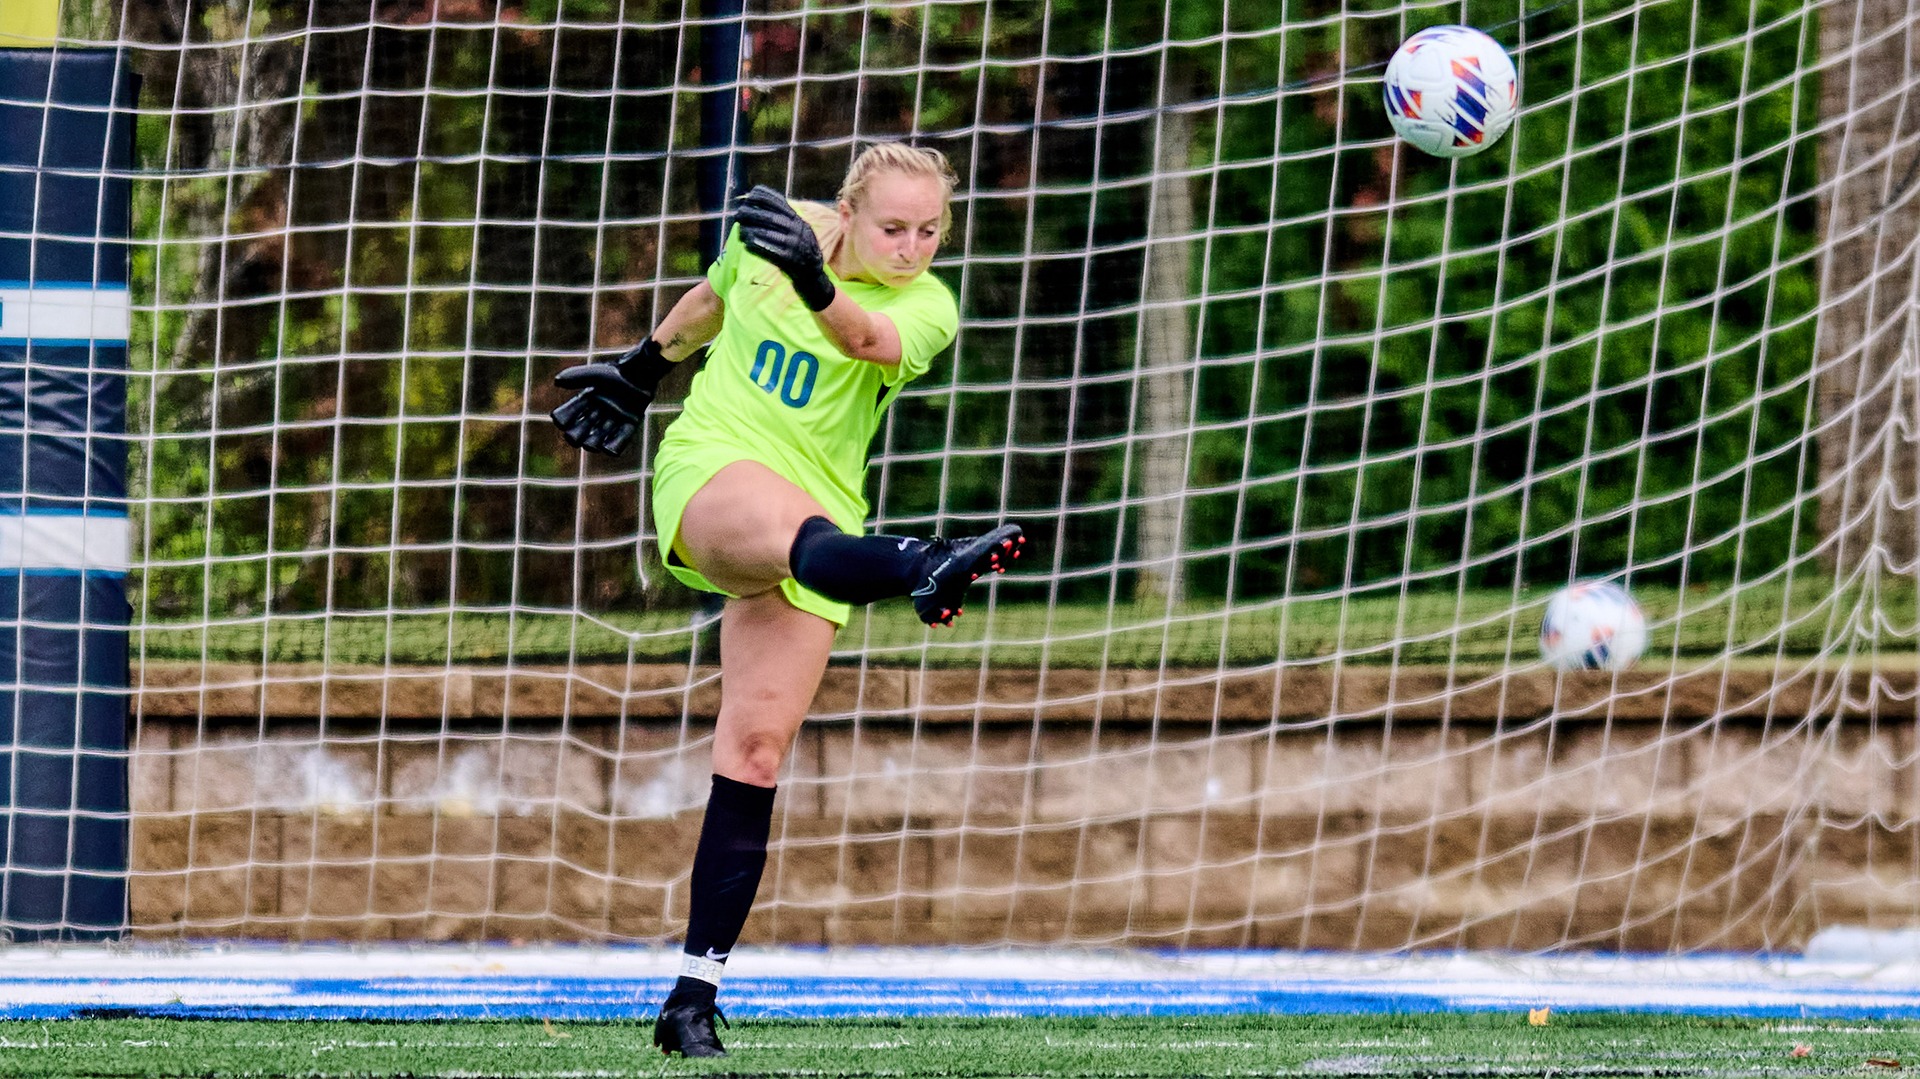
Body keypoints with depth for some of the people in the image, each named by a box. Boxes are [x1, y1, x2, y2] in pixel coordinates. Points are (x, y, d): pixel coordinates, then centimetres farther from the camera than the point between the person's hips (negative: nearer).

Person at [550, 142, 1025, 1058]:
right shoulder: (767, 231, 2)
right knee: (797, 528, -38)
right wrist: (642, 368, 37)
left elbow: (870, 340, -28)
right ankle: (924, 569, -74)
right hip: (710, 468, -1)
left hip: (815, 517, 1)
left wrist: (816, 285, -48)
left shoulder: (926, 308, -4)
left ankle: (694, 997, -3)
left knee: (755, 751, -7)